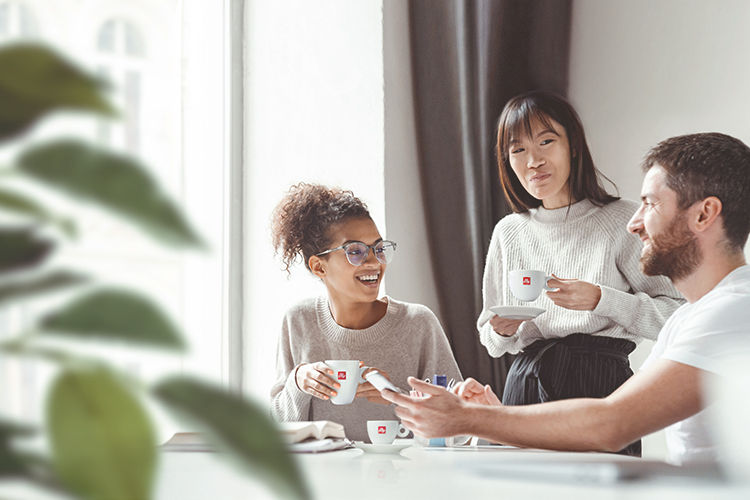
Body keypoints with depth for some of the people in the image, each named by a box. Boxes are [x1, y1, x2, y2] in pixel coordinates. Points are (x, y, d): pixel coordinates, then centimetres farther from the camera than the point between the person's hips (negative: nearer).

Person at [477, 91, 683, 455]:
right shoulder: (508, 232, 11)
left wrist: (600, 299, -18)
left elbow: (676, 315, -6)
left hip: (601, 387, -3)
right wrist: (502, 332, -4)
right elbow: (492, 342, 18)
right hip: (525, 391, 3)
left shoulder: (622, 220, -1)